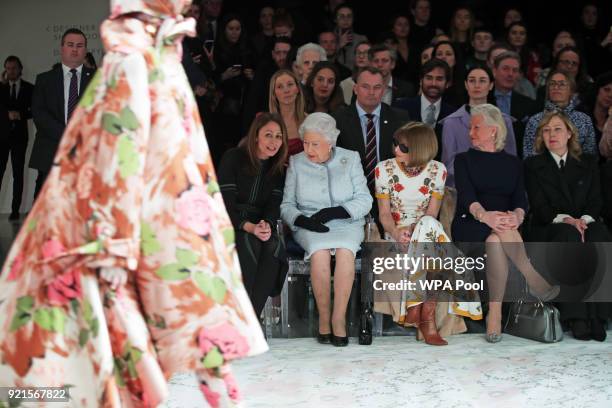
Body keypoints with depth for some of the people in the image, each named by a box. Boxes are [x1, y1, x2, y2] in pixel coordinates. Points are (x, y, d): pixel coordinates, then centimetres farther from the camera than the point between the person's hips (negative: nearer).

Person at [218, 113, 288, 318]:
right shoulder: (233, 158, -4)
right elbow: (225, 202, -11)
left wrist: (267, 225, -24)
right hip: (229, 224, -3)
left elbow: (274, 204, 0)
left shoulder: (279, 167, 10)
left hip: (259, 226, 3)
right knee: (248, 244, -35)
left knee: (274, 246, -31)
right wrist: (248, 226, -29)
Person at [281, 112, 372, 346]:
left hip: (346, 224, 0)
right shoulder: (296, 163, 12)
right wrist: (302, 220, -14)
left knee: (344, 251, -34)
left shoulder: (350, 159, 10)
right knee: (320, 252, -33)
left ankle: (339, 317, -25)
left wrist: (335, 211, -13)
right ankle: (323, 317, -21)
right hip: (309, 228, 0)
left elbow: (365, 200, 2)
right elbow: (286, 204, 7)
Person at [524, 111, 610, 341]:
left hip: (585, 223, 2)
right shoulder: (532, 165, 11)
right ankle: (576, 317, -39)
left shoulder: (589, 163, 18)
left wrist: (585, 219, -15)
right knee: (569, 235, -36)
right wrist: (564, 219, -19)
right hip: (548, 231, -2)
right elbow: (539, 206, -1)